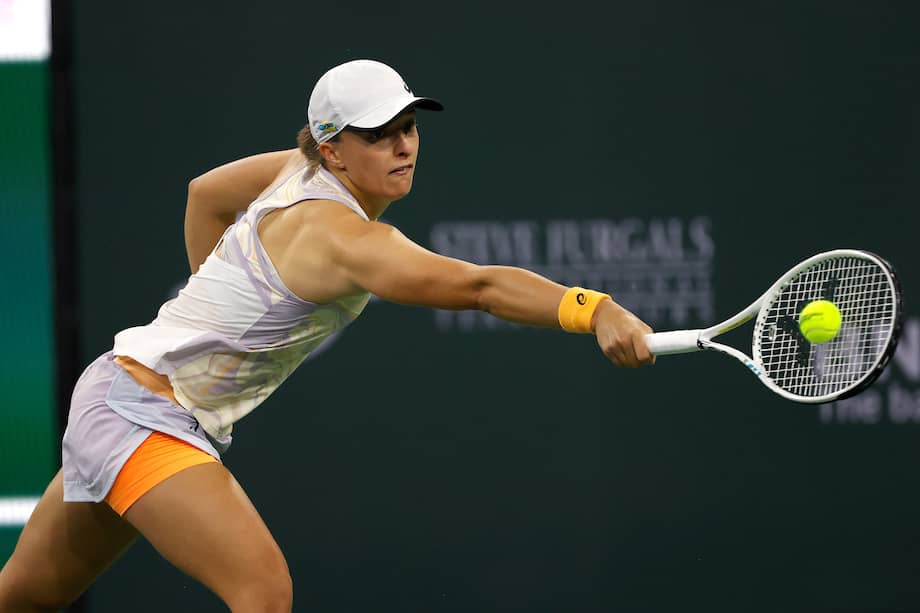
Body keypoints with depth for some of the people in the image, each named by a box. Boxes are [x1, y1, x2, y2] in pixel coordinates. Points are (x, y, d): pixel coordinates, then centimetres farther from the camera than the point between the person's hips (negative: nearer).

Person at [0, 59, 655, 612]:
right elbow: (482, 284, -41)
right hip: (138, 414, -10)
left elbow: (205, 191, 18)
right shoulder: (348, 239, -28)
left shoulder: (302, 170, -1)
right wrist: (595, 310, -52)